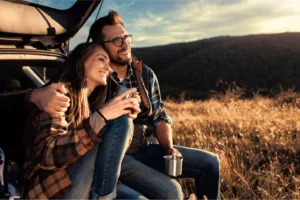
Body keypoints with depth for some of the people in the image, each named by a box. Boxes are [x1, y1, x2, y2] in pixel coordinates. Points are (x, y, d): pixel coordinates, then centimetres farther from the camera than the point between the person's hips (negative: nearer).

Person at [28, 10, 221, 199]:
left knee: (210, 162, 3)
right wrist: (40, 94, -43)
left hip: (145, 149, 6)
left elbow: (159, 117, 9)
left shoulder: (145, 74, 4)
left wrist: (169, 148, -7)